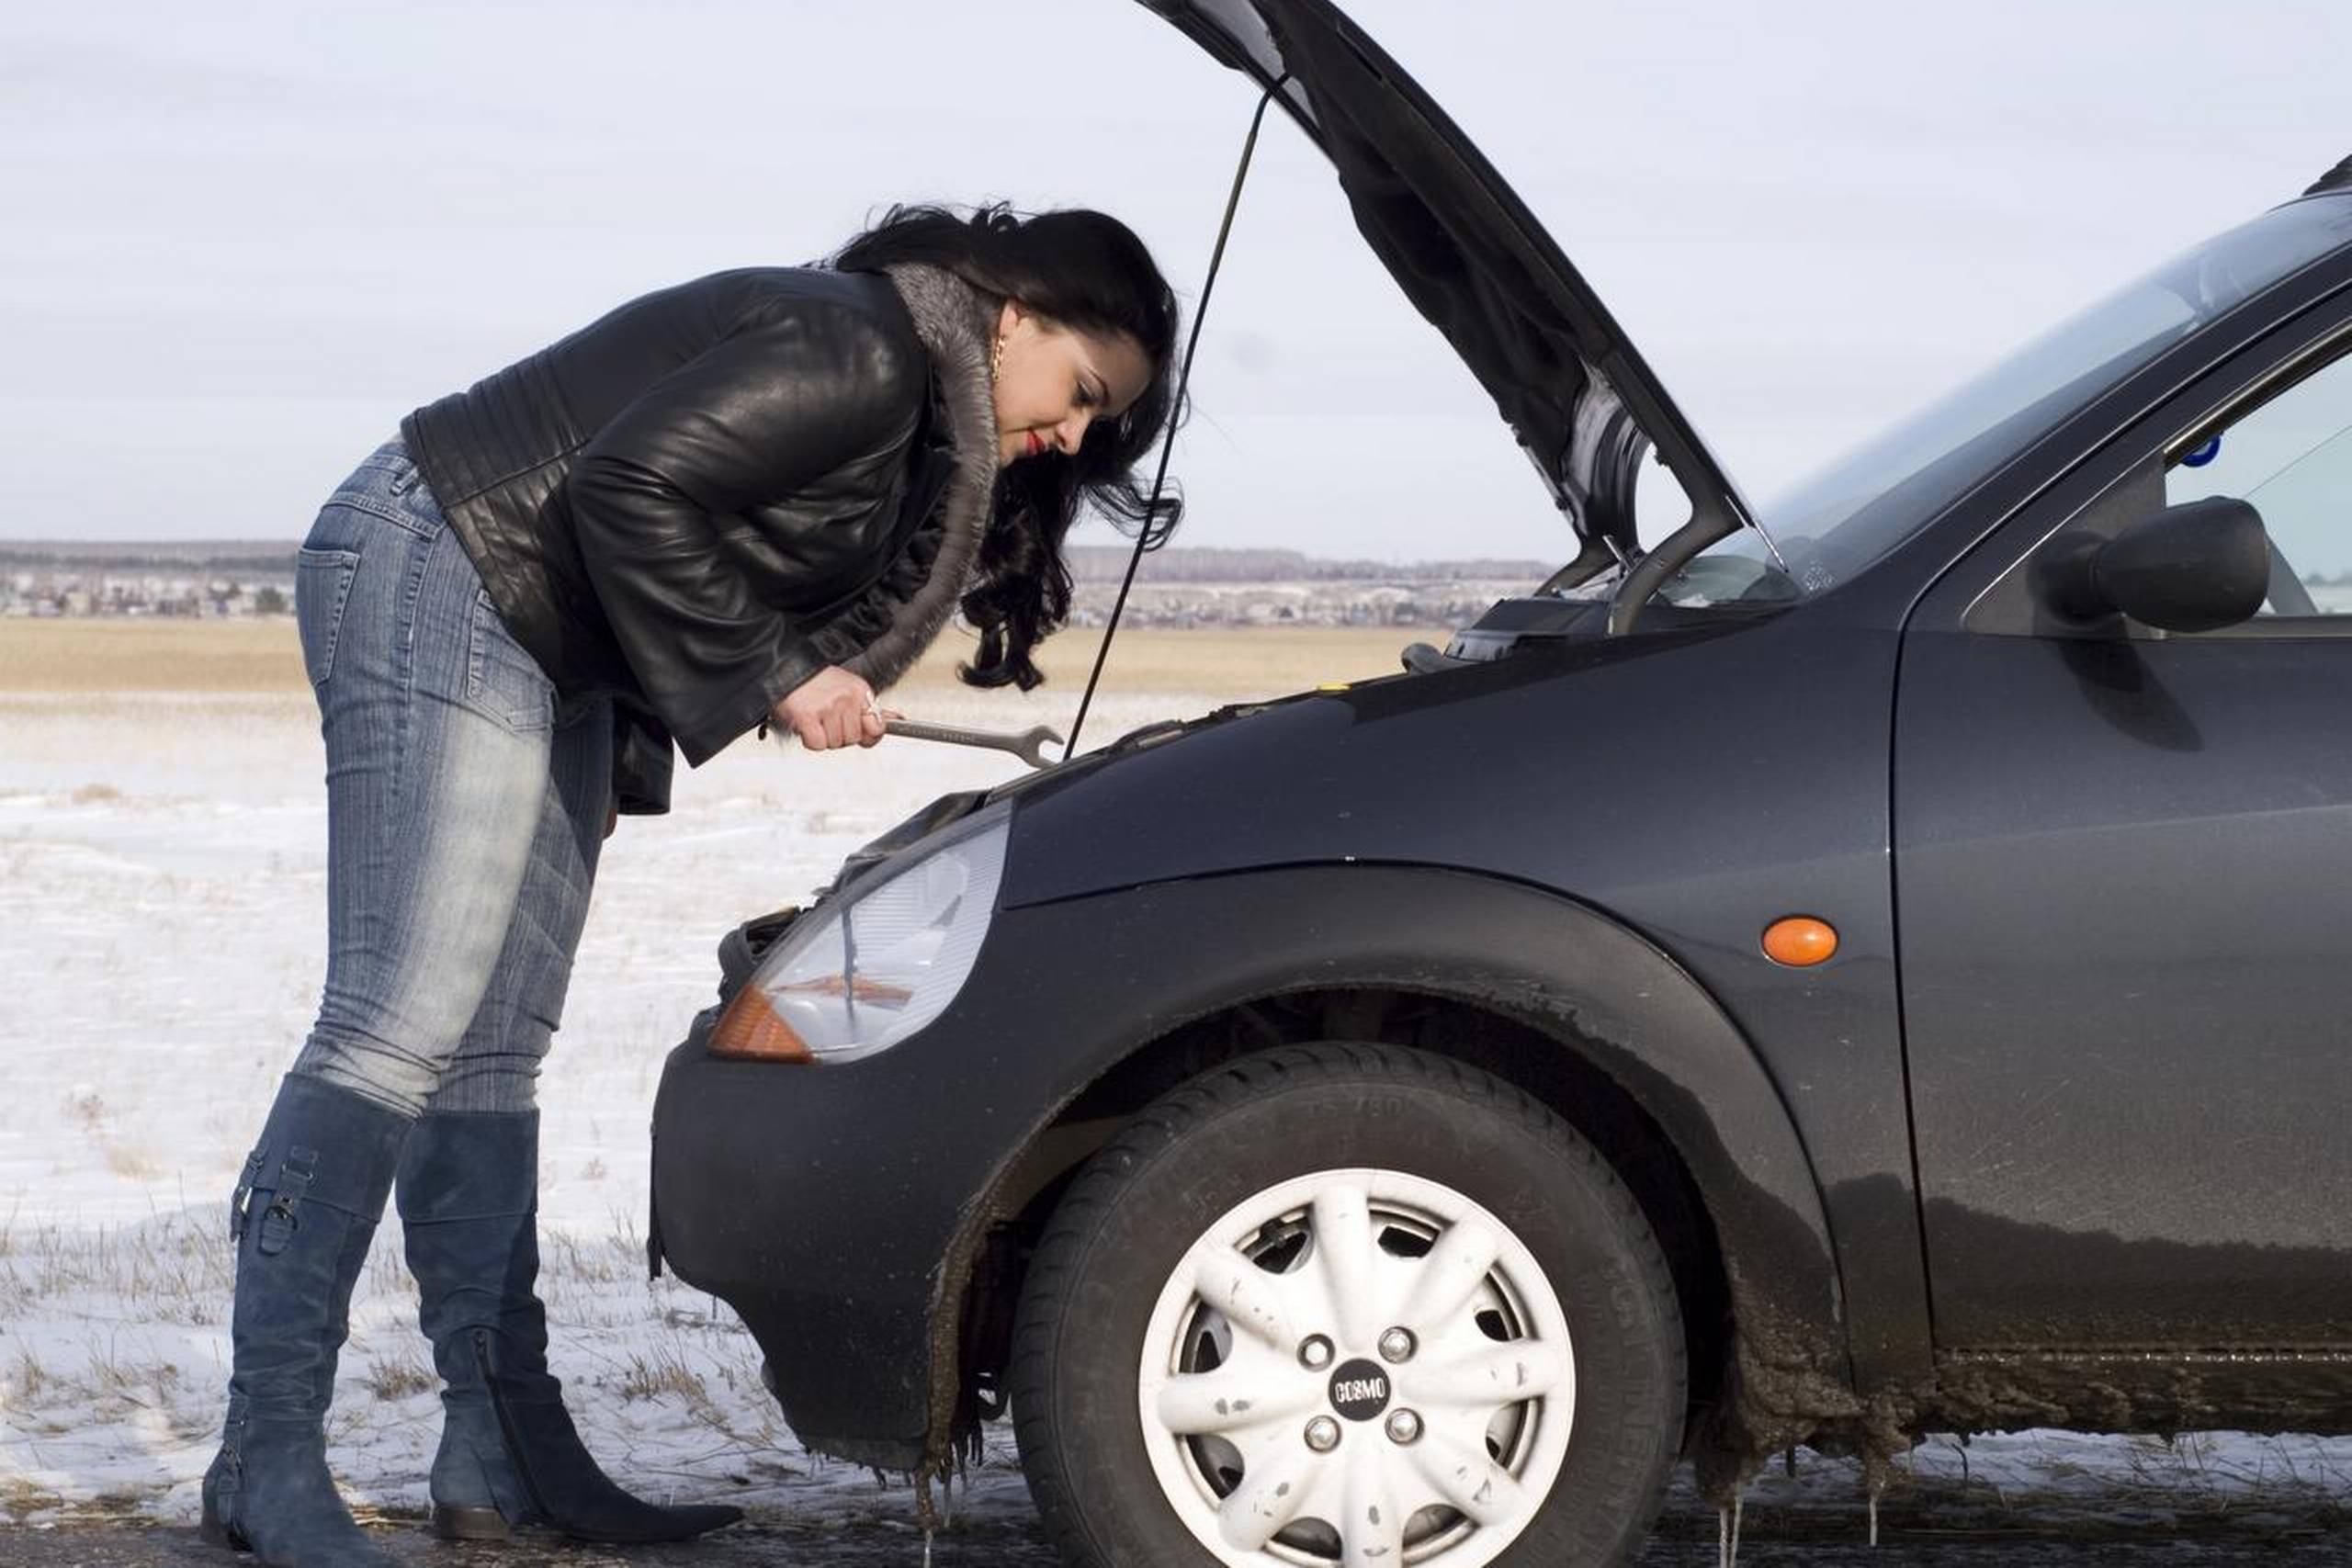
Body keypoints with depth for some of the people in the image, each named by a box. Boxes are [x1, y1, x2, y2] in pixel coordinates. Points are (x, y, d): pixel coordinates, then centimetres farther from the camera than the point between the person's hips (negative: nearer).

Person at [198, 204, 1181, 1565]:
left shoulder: (916, 416, 17)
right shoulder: (858, 352, -15)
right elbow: (632, 483, -23)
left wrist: (622, 755, 10)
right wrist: (770, 676, -17)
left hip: (548, 649, 11)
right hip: (437, 577, -11)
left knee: (494, 1055, 7)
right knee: (402, 1027, -16)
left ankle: (504, 1453, 7)